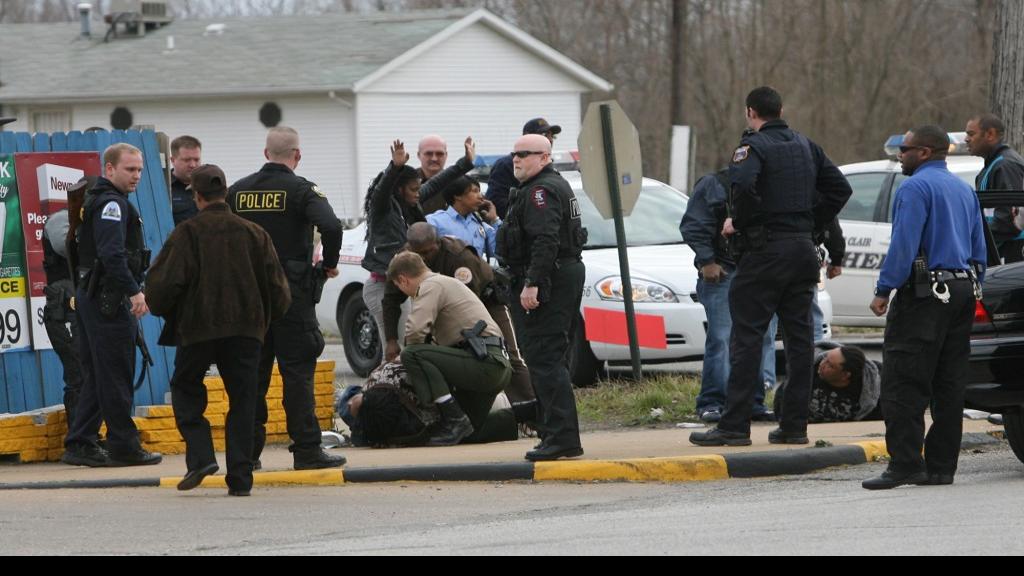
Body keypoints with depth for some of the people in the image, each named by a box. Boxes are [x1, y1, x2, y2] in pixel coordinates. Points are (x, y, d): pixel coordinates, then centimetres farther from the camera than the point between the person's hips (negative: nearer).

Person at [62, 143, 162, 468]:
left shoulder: (101, 201, 20)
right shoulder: (112, 204, -13)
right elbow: (112, 254, -25)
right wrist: (134, 292, -27)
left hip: (92, 296, 10)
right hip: (108, 299, -10)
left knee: (97, 376, 11)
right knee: (116, 376, -5)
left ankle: (80, 445, 10)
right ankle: (124, 447, -2)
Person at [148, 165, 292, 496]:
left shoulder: (187, 233, -6)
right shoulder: (254, 234, 5)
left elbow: (164, 283, -12)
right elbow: (278, 289, 6)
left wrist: (159, 307, 10)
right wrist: (265, 319, 24)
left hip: (198, 330, -3)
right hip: (246, 329, 3)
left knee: (186, 389, 15)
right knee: (242, 401, 7)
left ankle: (200, 455, -4)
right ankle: (240, 478, 1)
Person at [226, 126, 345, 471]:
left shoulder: (237, 192, 7)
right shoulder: (301, 190, -7)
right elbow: (330, 226, -23)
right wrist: (330, 264, -6)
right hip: (292, 294, -4)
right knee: (297, 372, -2)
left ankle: (248, 452, 9)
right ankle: (306, 451, -4)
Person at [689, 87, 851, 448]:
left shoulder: (754, 147, -8)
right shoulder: (806, 146, 14)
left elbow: (743, 185, -28)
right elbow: (840, 189, 17)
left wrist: (738, 222, -12)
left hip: (765, 250, -7)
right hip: (803, 249, 7)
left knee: (747, 337, -5)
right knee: (799, 337, 8)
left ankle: (735, 426, -9)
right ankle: (794, 425, 9)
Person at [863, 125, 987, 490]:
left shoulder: (916, 188, -9)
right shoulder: (964, 190, 18)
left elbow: (903, 245, -18)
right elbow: (980, 250, 19)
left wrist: (884, 291, -15)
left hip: (925, 295, -9)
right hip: (962, 292, 9)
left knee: (903, 384, -9)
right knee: (948, 386, 9)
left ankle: (905, 464, -16)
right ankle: (941, 467, 10)